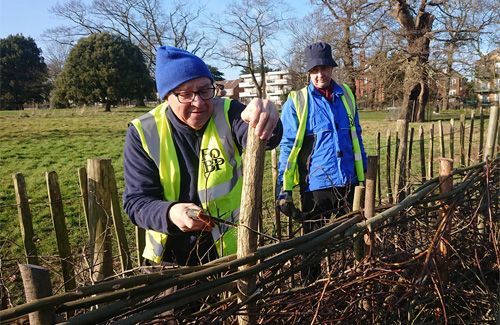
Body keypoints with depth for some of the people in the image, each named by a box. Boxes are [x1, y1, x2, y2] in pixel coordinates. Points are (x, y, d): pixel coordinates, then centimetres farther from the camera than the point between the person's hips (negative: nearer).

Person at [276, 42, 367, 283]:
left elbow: (356, 137, 15)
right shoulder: (297, 102, -7)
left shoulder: (346, 96, 6)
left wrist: (364, 175, 15)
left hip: (348, 183, 4)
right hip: (316, 185, -4)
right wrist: (284, 189, -13)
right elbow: (287, 147, -8)